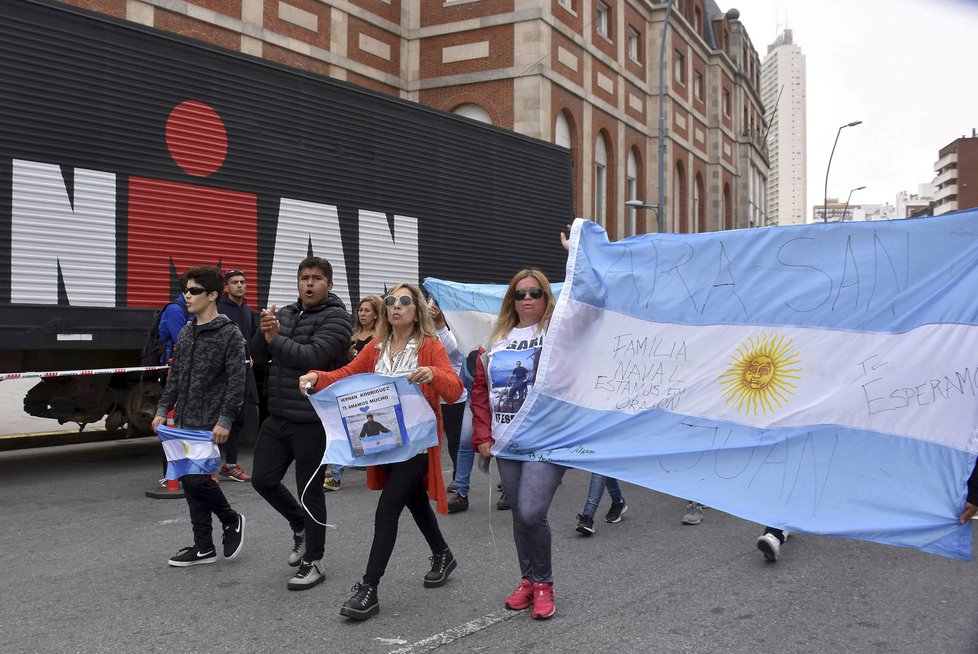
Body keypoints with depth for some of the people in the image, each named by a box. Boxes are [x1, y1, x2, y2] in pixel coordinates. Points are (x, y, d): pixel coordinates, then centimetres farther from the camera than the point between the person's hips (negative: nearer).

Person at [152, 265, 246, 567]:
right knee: (189, 481, 8)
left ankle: (231, 520, 14)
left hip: (210, 423, -7)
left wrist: (225, 420, -19)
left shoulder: (229, 333, -9)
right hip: (185, 421, 7)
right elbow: (175, 376, 18)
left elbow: (237, 381, -13)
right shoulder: (186, 332, 13)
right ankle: (203, 547, 17)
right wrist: (163, 409, 10)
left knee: (197, 478, -13)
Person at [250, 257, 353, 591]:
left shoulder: (336, 317, -9)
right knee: (263, 479, 12)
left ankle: (313, 560, 18)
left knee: (310, 489, 2)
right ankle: (300, 525, 38)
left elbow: (313, 355, -23)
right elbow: (258, 355, 8)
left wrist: (276, 340, -13)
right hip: (278, 416, 7)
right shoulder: (284, 314, 12)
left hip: (313, 420, -7)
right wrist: (264, 332, -12)